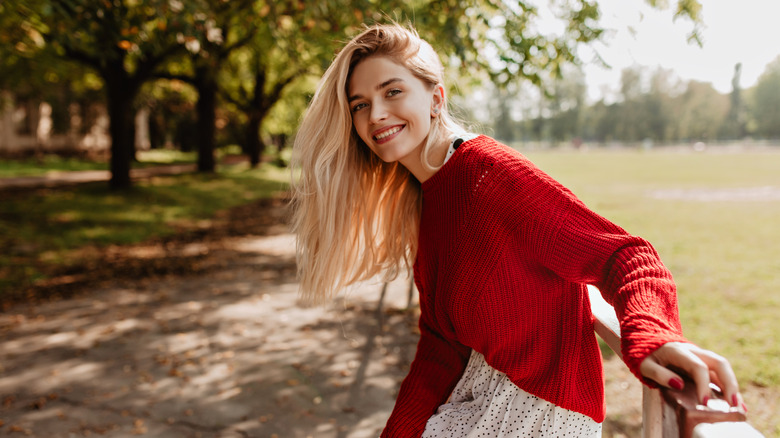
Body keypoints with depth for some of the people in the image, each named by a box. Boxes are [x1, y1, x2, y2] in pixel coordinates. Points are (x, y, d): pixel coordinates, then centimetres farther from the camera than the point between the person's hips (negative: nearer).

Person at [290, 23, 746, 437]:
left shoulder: (489, 169, -20)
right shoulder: (424, 201, 5)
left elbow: (621, 253, -23)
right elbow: (441, 343, 4)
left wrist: (652, 337, -42)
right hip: (475, 389, 7)